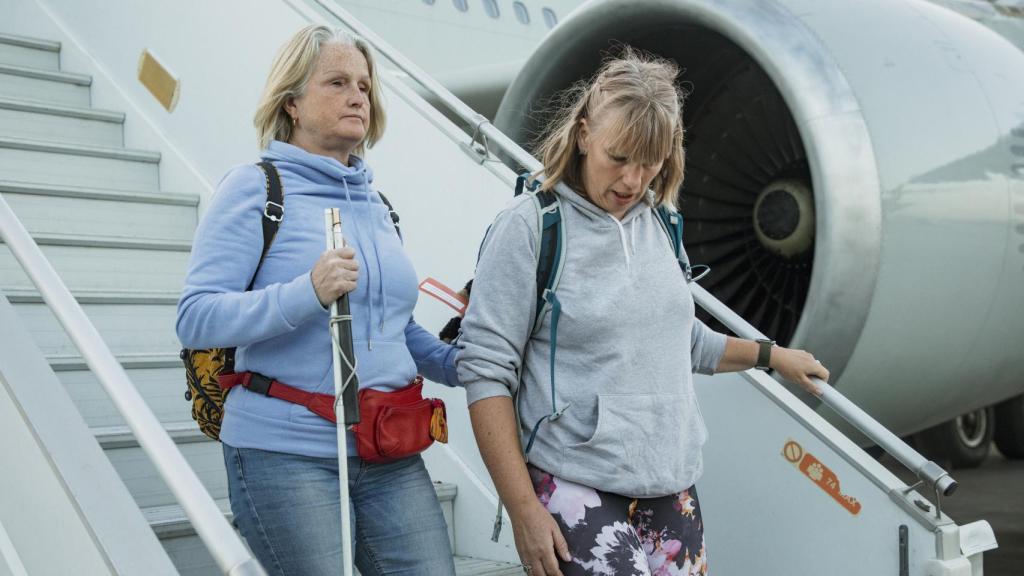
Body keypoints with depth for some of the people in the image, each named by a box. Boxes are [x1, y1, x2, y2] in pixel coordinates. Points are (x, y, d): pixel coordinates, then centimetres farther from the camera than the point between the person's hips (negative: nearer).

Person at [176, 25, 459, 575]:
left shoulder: (376, 205, 15)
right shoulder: (255, 188, -5)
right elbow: (196, 319, -14)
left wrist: (457, 363, 6)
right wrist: (308, 293, -27)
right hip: (288, 451, -6)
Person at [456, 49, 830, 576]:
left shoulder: (657, 223, 9)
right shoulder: (529, 227, -9)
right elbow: (486, 372, -10)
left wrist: (770, 355, 32)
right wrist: (523, 510, -13)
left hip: (672, 488, 6)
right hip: (579, 492, -6)